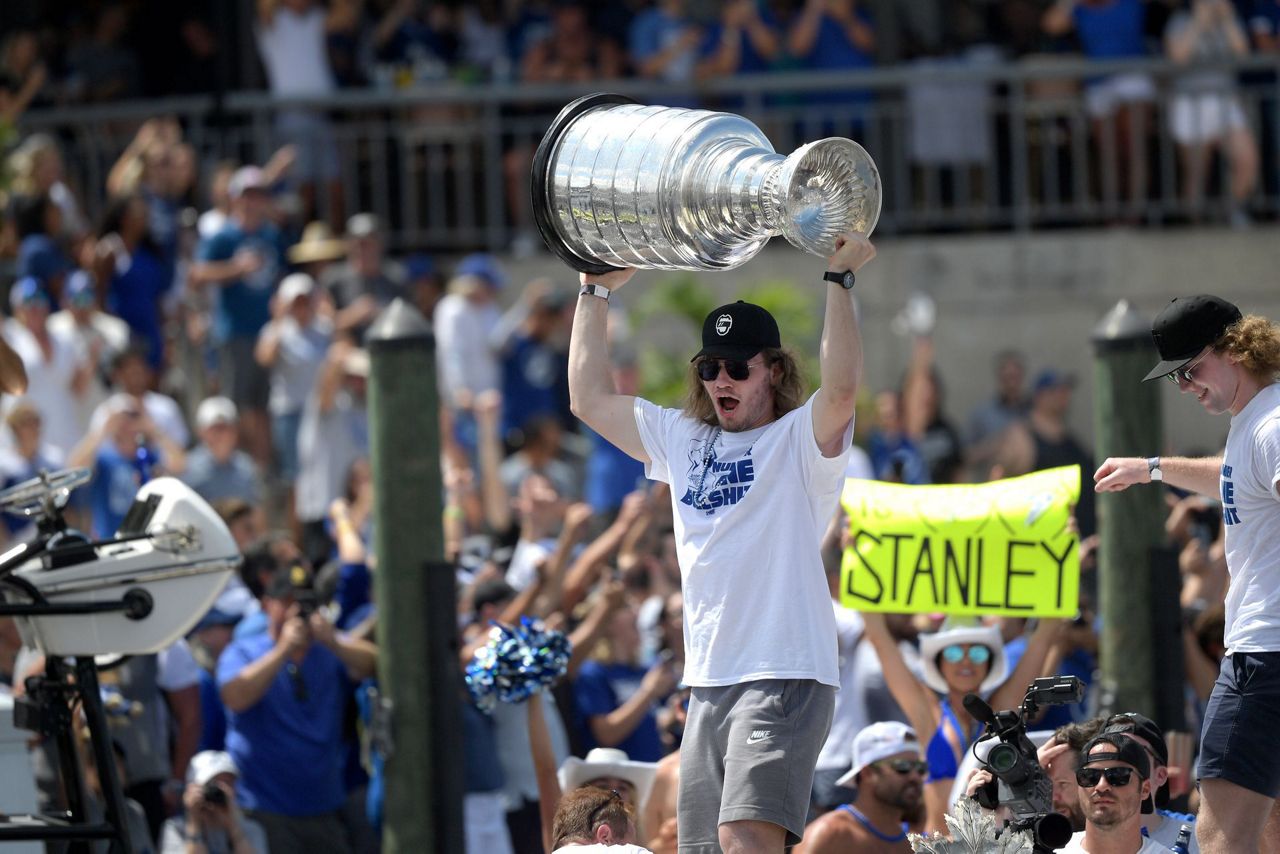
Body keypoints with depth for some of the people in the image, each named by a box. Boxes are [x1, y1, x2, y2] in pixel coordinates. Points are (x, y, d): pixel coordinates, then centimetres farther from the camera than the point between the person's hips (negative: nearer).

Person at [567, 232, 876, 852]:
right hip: (707, 684, 7)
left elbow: (841, 388, -21)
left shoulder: (798, 440, 0)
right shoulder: (682, 440, 19)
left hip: (784, 678, -7)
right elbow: (589, 398, 25)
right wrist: (596, 292, 25)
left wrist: (839, 278, -19)